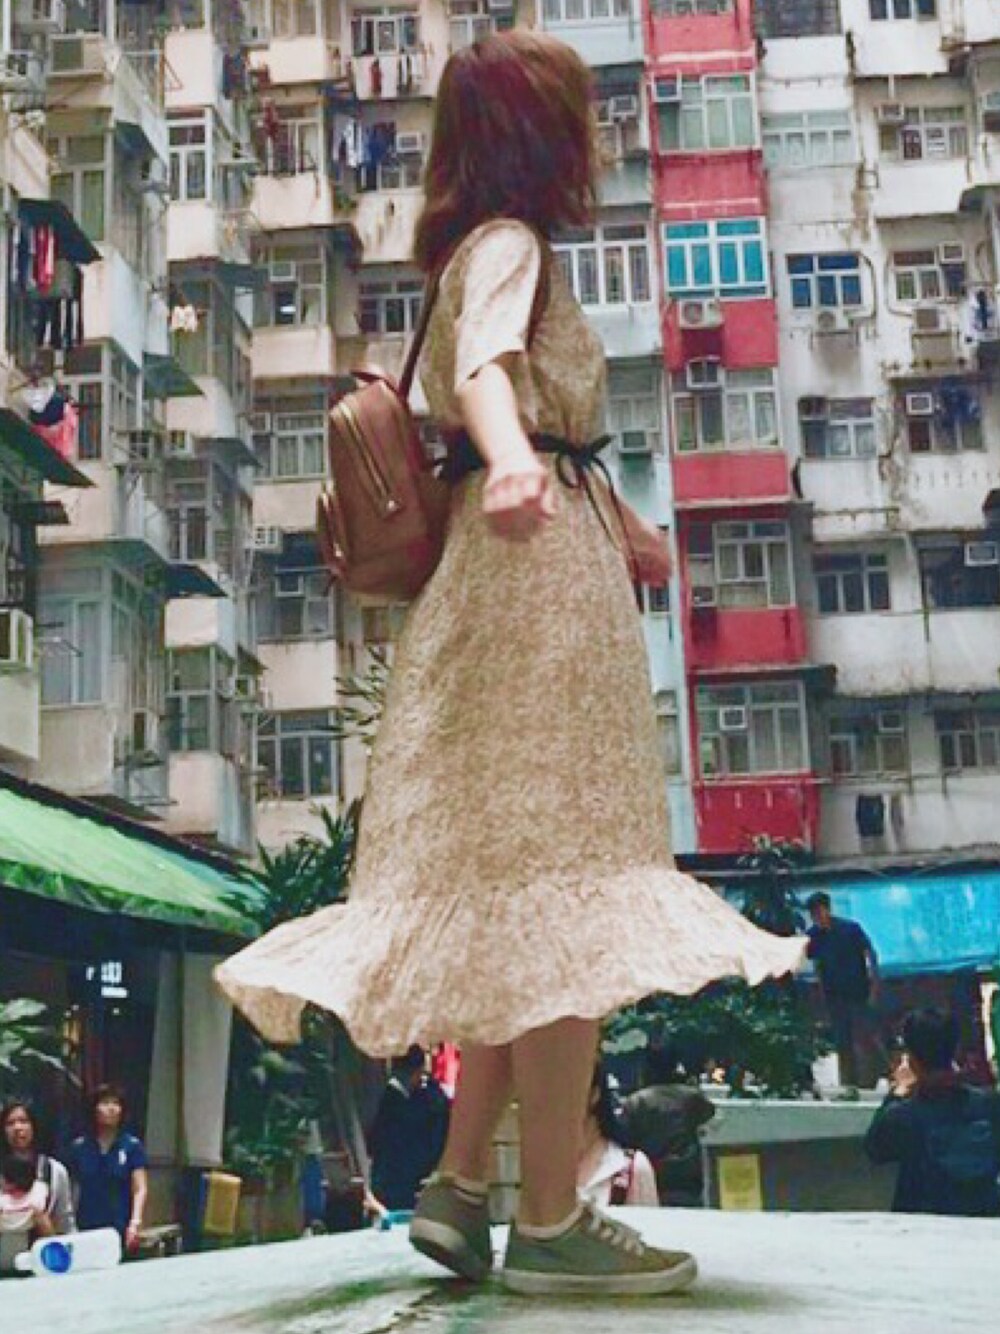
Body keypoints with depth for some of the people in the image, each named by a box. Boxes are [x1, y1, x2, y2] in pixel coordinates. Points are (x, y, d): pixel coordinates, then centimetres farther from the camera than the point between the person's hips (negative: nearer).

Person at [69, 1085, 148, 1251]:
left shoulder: (133, 1146, 2)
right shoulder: (79, 1147, 7)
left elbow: (140, 1189, -3)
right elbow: (73, 1189, 11)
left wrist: (135, 1222, -16)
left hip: (121, 1231, -1)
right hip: (86, 1231, 2)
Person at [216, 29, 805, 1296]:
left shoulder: (498, 250, 25)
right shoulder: (508, 245, -5)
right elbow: (485, 366, -29)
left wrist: (623, 525, 46)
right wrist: (513, 465, -49)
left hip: (549, 567, 10)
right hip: (540, 567, -10)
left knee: (525, 898, 10)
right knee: (560, 888, -11)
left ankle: (462, 1185, 13)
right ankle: (550, 1220, -7)